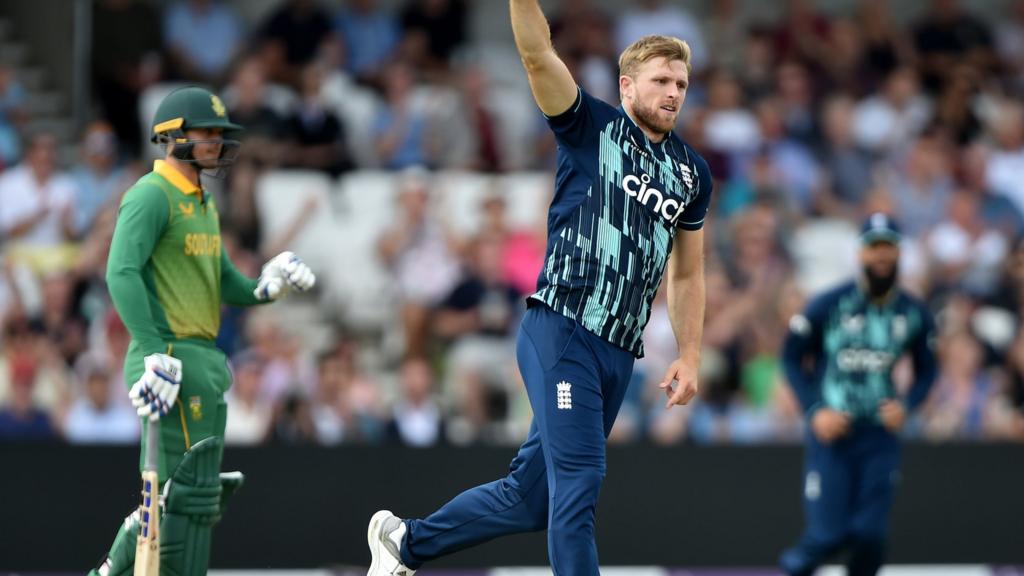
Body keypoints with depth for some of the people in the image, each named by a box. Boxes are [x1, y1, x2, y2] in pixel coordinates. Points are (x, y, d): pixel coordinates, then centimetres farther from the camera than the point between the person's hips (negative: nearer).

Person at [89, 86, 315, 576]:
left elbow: (222, 279, 22)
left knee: (177, 492, 14)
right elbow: (122, 273, -21)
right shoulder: (152, 195, -10)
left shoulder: (202, 204, 20)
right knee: (188, 490, -9)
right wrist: (154, 353, -28)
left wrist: (264, 288, -1)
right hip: (172, 360, -10)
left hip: (204, 360, 10)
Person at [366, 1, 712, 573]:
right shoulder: (591, 127, 1)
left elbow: (687, 274, 23)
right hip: (562, 331, -6)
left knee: (529, 499, 10)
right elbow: (537, 56, -14)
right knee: (579, 479, -16)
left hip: (620, 354, 6)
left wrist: (690, 356, 14)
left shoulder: (692, 173, 16)